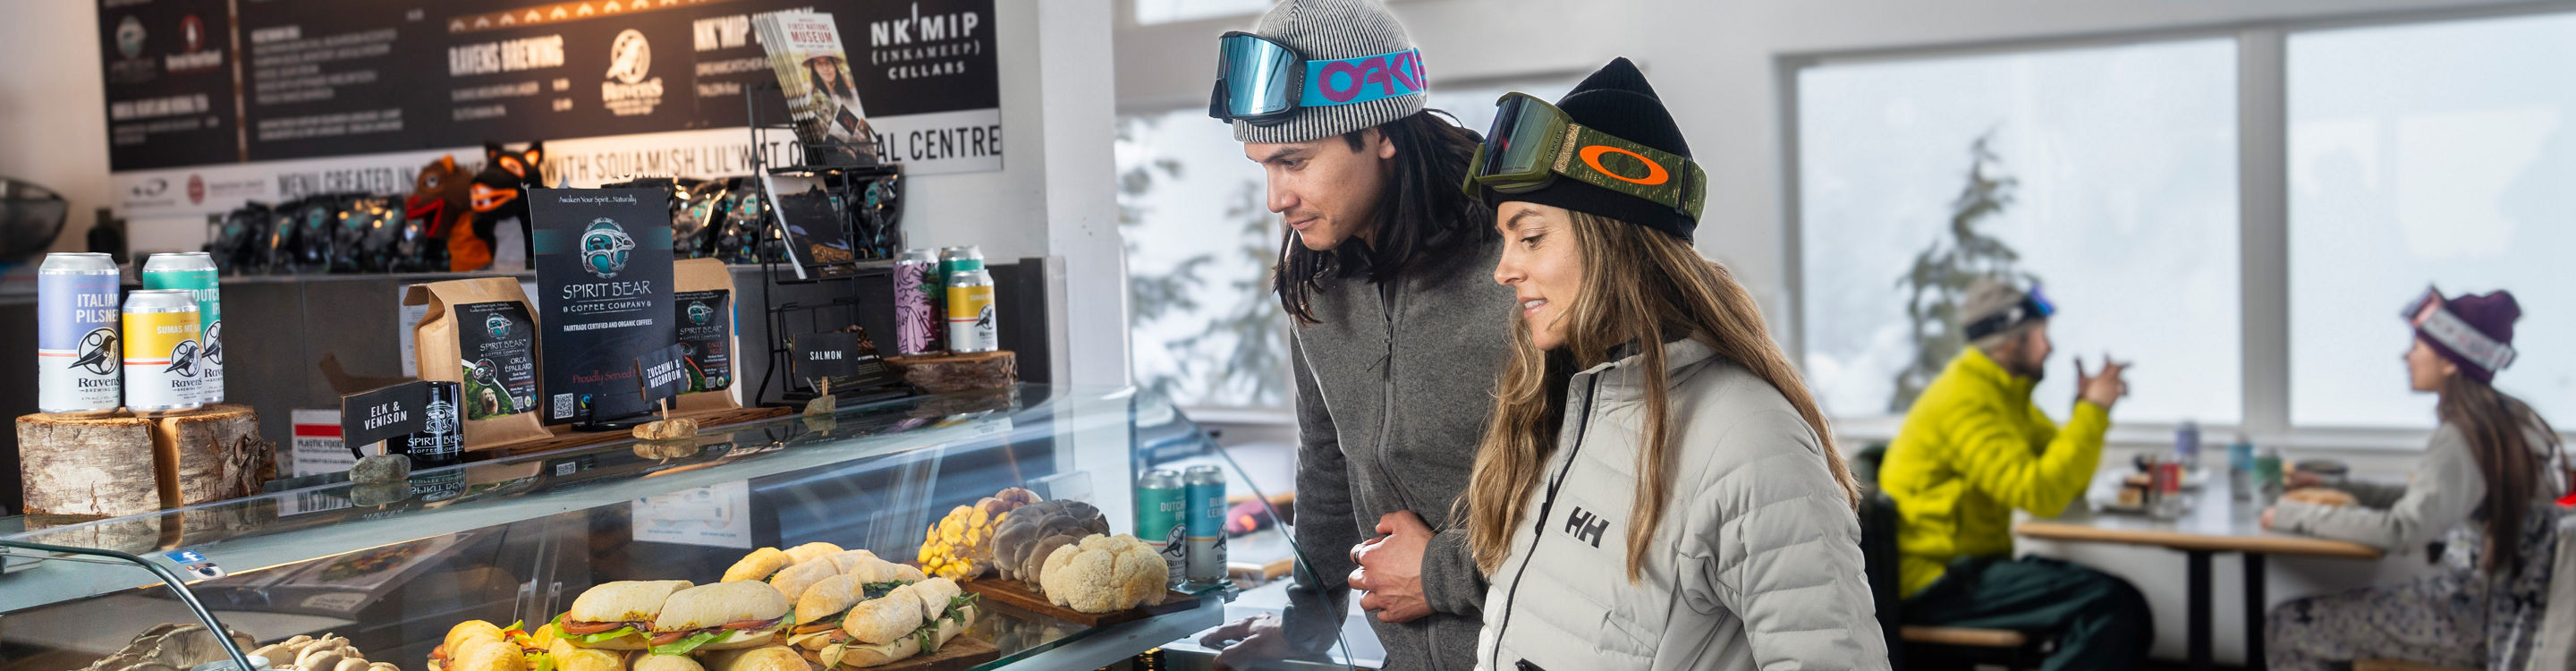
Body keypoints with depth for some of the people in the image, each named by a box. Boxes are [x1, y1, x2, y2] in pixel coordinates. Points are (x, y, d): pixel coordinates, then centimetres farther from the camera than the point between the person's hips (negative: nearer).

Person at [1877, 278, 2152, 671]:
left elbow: (2068, 483, 16)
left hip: (1969, 568, 10)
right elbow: (2042, 494, -25)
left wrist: (2091, 409, 1)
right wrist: (2092, 411, -17)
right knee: (2115, 607, -23)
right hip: (1935, 583, -10)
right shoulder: (1965, 402, -16)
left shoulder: (2006, 393, 15)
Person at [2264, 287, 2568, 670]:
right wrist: (2335, 490, 16)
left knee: (2288, 629, -9)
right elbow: (2428, 501, 20)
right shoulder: (2510, 421, 10)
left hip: (2474, 618, -10)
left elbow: (2403, 530, -27)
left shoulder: (2461, 437, -20)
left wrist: (2298, 516, -18)